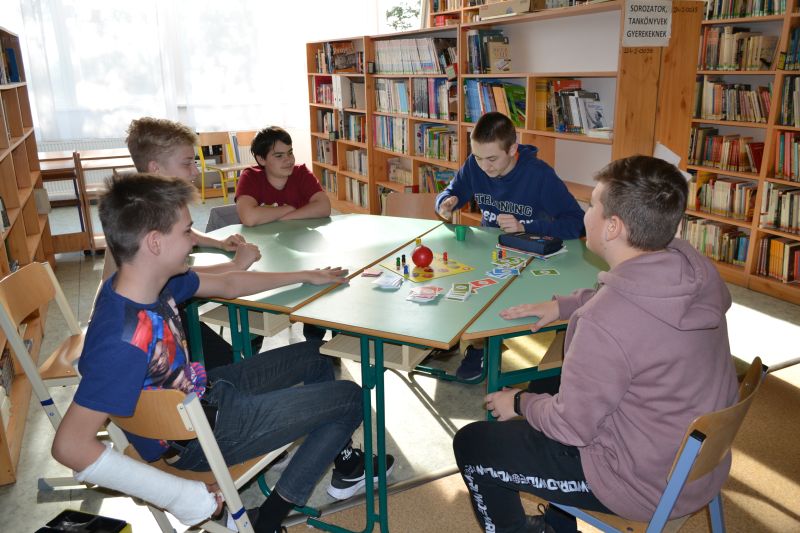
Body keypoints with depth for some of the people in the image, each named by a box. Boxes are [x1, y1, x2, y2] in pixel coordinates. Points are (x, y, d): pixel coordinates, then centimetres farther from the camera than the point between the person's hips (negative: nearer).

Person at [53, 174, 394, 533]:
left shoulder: (153, 281, -11)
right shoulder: (126, 341, -37)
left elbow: (228, 285, 5)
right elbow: (70, 445, -37)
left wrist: (306, 276, 13)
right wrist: (178, 495, -31)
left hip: (205, 390, 8)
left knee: (316, 359, 20)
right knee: (350, 398, -1)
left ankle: (344, 462, 38)